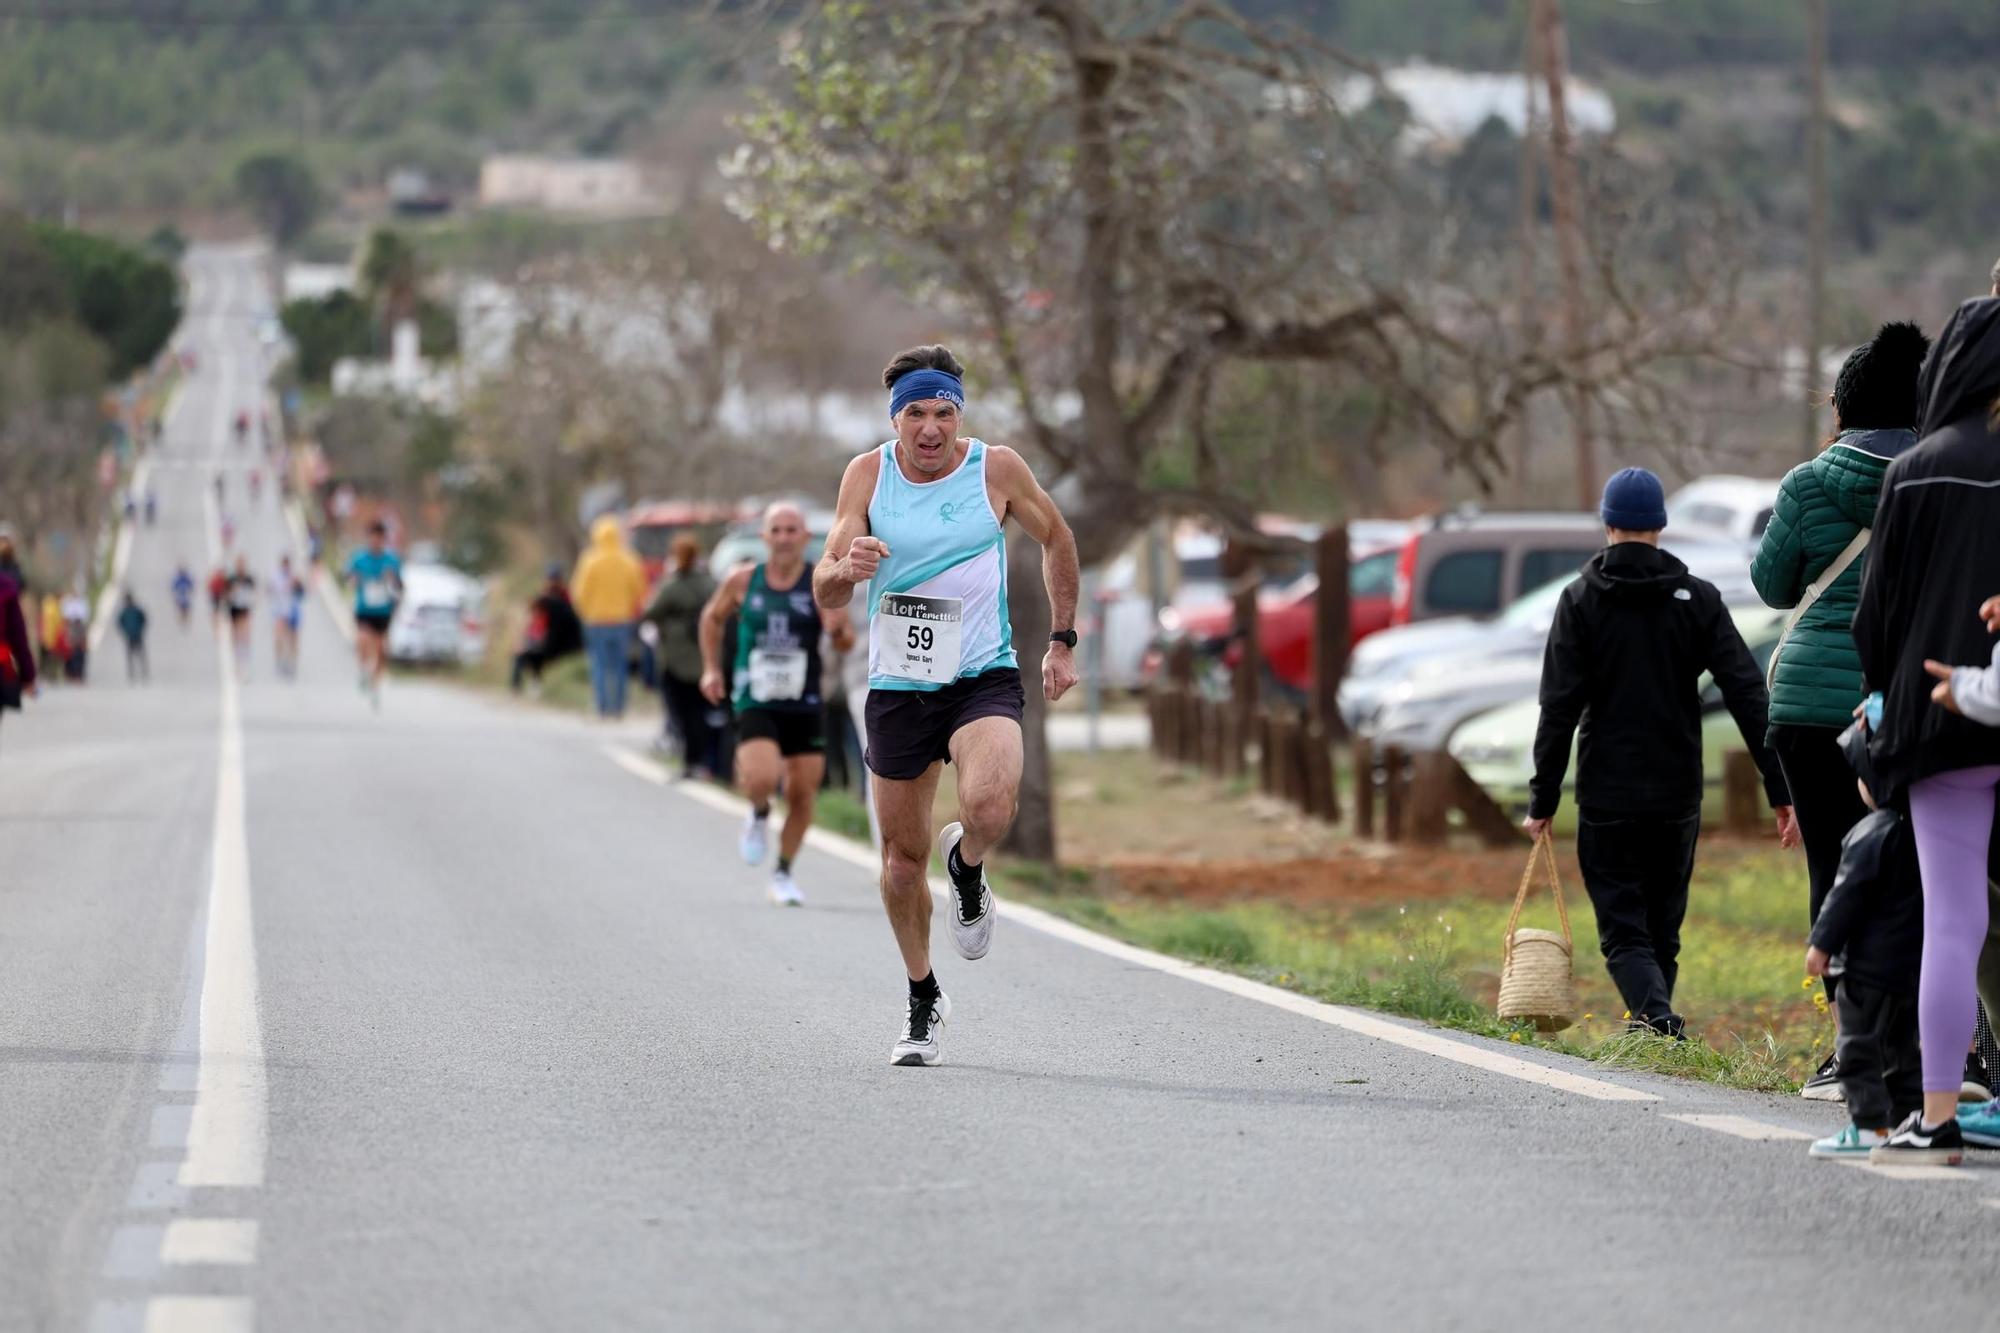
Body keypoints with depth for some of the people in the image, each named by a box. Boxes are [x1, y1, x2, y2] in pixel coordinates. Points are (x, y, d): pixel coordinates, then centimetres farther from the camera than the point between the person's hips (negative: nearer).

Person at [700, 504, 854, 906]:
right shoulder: (743, 581, -1)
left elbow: (845, 643, -4)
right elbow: (712, 617, 18)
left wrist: (837, 628, -27)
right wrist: (711, 668, 12)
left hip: (805, 706, 1)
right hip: (755, 703, -1)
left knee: (802, 793, 3)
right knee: (762, 778, -23)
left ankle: (784, 874, 20)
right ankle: (759, 814, 13)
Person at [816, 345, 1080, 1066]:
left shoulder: (997, 468, -6)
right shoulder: (868, 474, -3)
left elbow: (1056, 539, 12)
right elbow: (825, 593, -4)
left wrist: (1063, 641, 11)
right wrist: (846, 570, -28)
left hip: (983, 676, -2)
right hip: (897, 685, 2)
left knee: (989, 805, -31)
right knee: (902, 856, 9)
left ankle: (967, 870, 7)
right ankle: (923, 1000, 30)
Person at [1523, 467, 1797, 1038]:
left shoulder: (1581, 600, -3)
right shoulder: (1698, 599, 2)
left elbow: (1559, 709, -7)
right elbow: (1748, 696, -4)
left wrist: (1542, 802, -3)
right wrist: (1780, 791, -3)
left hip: (1606, 798, -2)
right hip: (1678, 797, 2)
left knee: (1623, 931, -1)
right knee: (1662, 929, 16)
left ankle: (1657, 1019, -24)